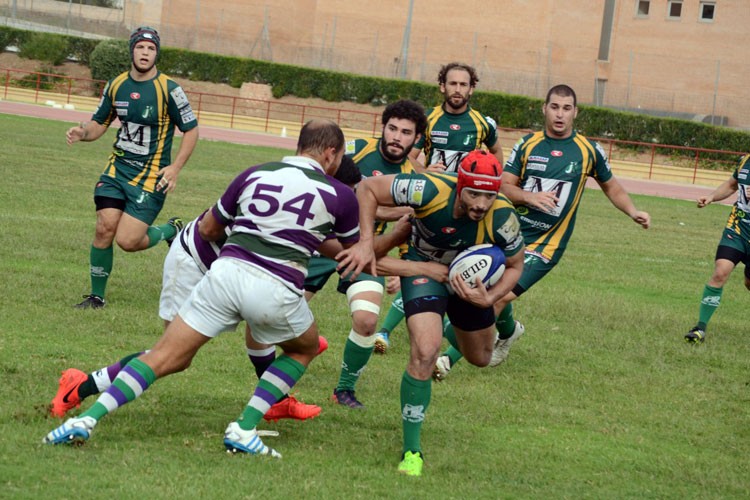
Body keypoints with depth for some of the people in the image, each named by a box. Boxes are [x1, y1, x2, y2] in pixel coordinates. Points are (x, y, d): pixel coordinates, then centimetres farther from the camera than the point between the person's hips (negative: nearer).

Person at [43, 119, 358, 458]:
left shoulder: (255, 174, 13)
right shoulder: (340, 196, 7)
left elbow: (208, 229, 23)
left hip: (227, 272, 2)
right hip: (277, 290, -2)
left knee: (165, 357, 6)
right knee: (304, 351, 28)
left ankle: (87, 419, -9)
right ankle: (244, 430, 14)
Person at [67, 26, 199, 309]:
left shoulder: (169, 90, -10)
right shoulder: (116, 86, 4)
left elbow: (191, 130, -3)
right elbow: (99, 124, 15)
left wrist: (175, 167, -12)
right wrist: (83, 132, -8)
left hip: (151, 176, -4)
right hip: (117, 168, 4)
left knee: (128, 241, -11)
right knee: (104, 228, -10)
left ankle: (172, 230, 20)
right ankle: (96, 296, 7)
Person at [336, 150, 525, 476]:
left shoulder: (502, 217, -32)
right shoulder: (430, 190, -37)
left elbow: (514, 266, -11)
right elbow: (368, 188, -24)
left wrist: (488, 299, -28)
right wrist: (366, 243, -32)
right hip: (423, 267, -3)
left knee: (480, 359, 20)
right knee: (425, 353, -24)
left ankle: (453, 332, 60)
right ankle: (411, 452, -10)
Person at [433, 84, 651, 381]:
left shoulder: (589, 151, 1)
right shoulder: (527, 145, 4)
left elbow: (610, 186, 15)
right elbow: (504, 185, 2)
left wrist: (633, 212, -1)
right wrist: (530, 197, -18)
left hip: (546, 243, -3)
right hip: (512, 231, 3)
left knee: (502, 297, -16)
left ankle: (450, 358, -12)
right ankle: (509, 332, 43)